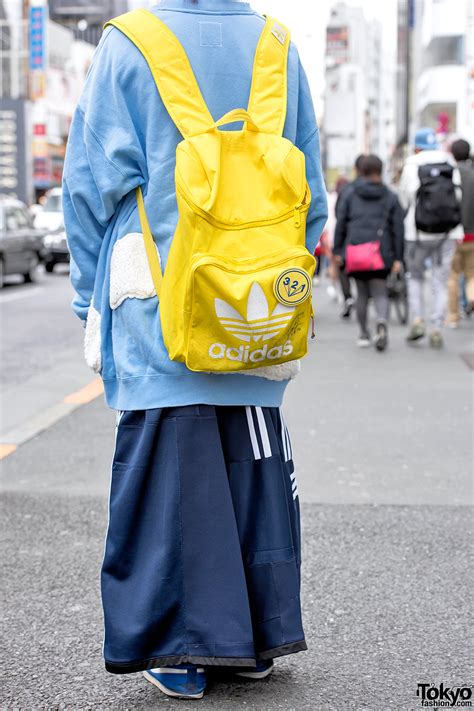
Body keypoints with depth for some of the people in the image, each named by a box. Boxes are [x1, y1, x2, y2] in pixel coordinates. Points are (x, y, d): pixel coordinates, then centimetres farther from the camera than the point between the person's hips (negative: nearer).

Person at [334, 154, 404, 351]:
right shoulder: (390, 197, 7)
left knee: (362, 293, 14)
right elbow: (398, 228, 3)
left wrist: (337, 250, 10)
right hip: (380, 252, -1)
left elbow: (341, 222, 6)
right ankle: (381, 322, -29)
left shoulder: (350, 194, 7)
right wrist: (398, 257, 4)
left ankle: (364, 334, 17)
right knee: (380, 292, 1)